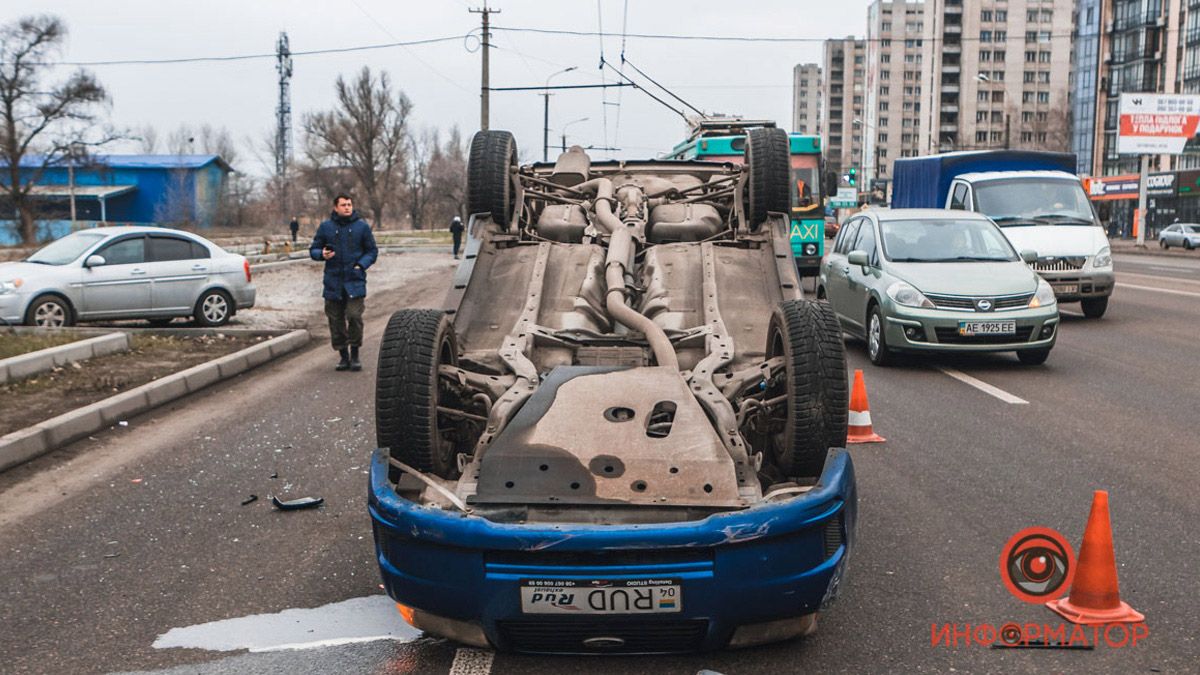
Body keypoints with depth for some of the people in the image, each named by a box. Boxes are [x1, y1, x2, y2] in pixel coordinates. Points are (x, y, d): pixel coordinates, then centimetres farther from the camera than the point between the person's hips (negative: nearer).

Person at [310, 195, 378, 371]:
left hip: (355, 280, -2)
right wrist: (322, 254, -10)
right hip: (333, 281, 2)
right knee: (336, 320, 4)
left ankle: (354, 355, 3)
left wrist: (361, 265, -8)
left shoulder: (362, 226, 3)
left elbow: (372, 251, 8)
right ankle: (343, 356, 17)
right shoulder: (326, 227, 6)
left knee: (354, 316, -14)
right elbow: (313, 250, 12)